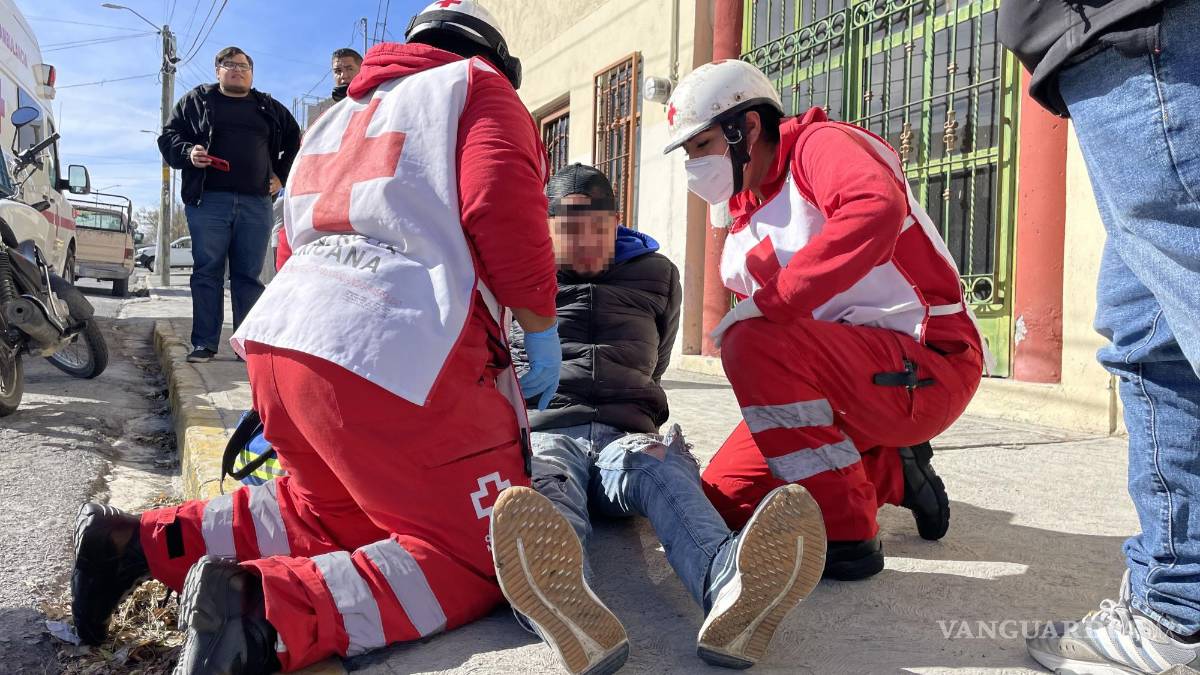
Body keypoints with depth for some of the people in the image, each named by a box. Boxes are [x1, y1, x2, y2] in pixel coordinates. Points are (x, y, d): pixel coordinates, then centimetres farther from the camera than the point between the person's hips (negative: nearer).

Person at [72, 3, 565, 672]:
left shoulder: (337, 117, 31)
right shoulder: (477, 86, 9)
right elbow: (505, 216, -9)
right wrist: (544, 333, 1)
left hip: (279, 339, 9)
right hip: (394, 356, -8)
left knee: (333, 516, 27)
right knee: (474, 560, -2)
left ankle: (139, 541, 14)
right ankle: (265, 613, -22)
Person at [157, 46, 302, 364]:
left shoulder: (269, 108, 19)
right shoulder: (196, 100, 13)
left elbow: (295, 140, 28)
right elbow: (169, 136, 11)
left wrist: (282, 176, 16)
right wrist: (188, 153, -10)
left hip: (256, 203, 2)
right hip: (208, 200, -1)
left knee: (249, 275, 2)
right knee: (207, 272, -2)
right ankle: (204, 343, 1)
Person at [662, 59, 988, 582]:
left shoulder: (821, 146, -11)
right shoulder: (744, 228, 14)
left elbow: (876, 209, -33)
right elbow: (762, 310, 18)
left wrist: (770, 299, -33)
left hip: (928, 367, -9)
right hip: (842, 382, 9)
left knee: (754, 344, -32)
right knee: (725, 498, 4)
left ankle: (845, 537, -20)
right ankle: (895, 475, 18)